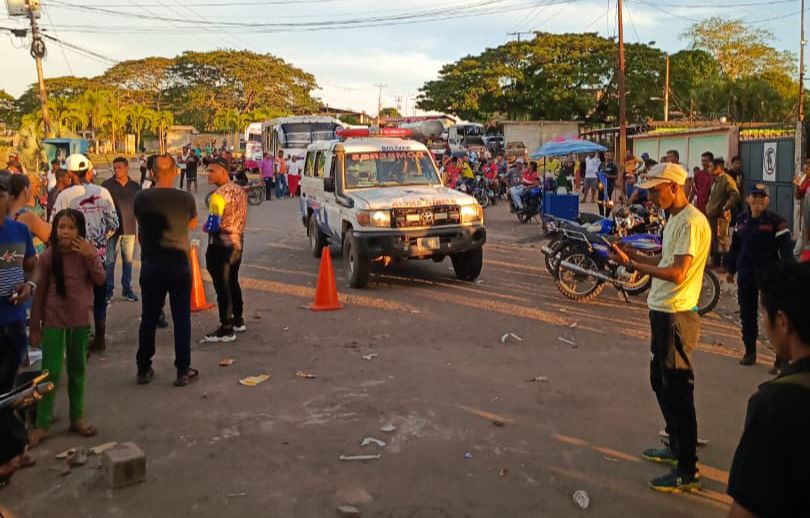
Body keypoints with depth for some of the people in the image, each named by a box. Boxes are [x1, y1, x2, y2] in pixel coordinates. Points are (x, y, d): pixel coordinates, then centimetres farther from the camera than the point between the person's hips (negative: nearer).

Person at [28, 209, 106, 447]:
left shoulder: (88, 251, -4)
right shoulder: (48, 256, -9)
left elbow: (100, 280, -13)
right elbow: (39, 293, -4)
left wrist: (90, 256, -26)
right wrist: (35, 326, -2)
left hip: (81, 320, 2)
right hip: (54, 321, -2)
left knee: (78, 370, 13)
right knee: (51, 372, -1)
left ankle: (77, 417, 25)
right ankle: (42, 424, 9)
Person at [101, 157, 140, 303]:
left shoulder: (135, 186, 8)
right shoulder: (107, 185, 0)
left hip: (130, 229, 2)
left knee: (128, 261, 8)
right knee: (109, 261, 1)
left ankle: (127, 289, 18)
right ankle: (108, 291, 8)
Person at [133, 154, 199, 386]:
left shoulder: (141, 198, -7)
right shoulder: (186, 198, -9)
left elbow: (140, 223, 10)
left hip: (150, 265, 2)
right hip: (179, 265, -1)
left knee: (148, 318, 12)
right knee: (181, 318, 7)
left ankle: (144, 369, 21)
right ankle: (183, 370, 10)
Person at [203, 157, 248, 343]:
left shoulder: (219, 195, -18)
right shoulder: (239, 190, 9)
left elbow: (213, 225, -21)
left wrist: (205, 227, -1)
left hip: (221, 245, -9)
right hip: (237, 243, 9)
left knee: (222, 287, -4)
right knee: (233, 283, 20)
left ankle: (226, 329, 0)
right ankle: (238, 321, 30)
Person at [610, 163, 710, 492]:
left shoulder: (691, 222, -18)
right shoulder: (674, 219, 14)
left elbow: (677, 273, -25)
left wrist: (630, 264, -22)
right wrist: (632, 253, 6)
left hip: (676, 316, -10)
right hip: (662, 313, 10)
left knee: (678, 391, -3)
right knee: (660, 382, 21)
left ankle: (687, 471, 7)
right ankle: (677, 447, 37)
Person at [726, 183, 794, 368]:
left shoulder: (776, 221, -7)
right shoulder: (741, 220, 8)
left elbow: (785, 248, -9)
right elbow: (735, 246, 16)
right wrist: (730, 269, 17)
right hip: (745, 273, 5)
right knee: (747, 313, 11)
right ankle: (750, 352, 24)